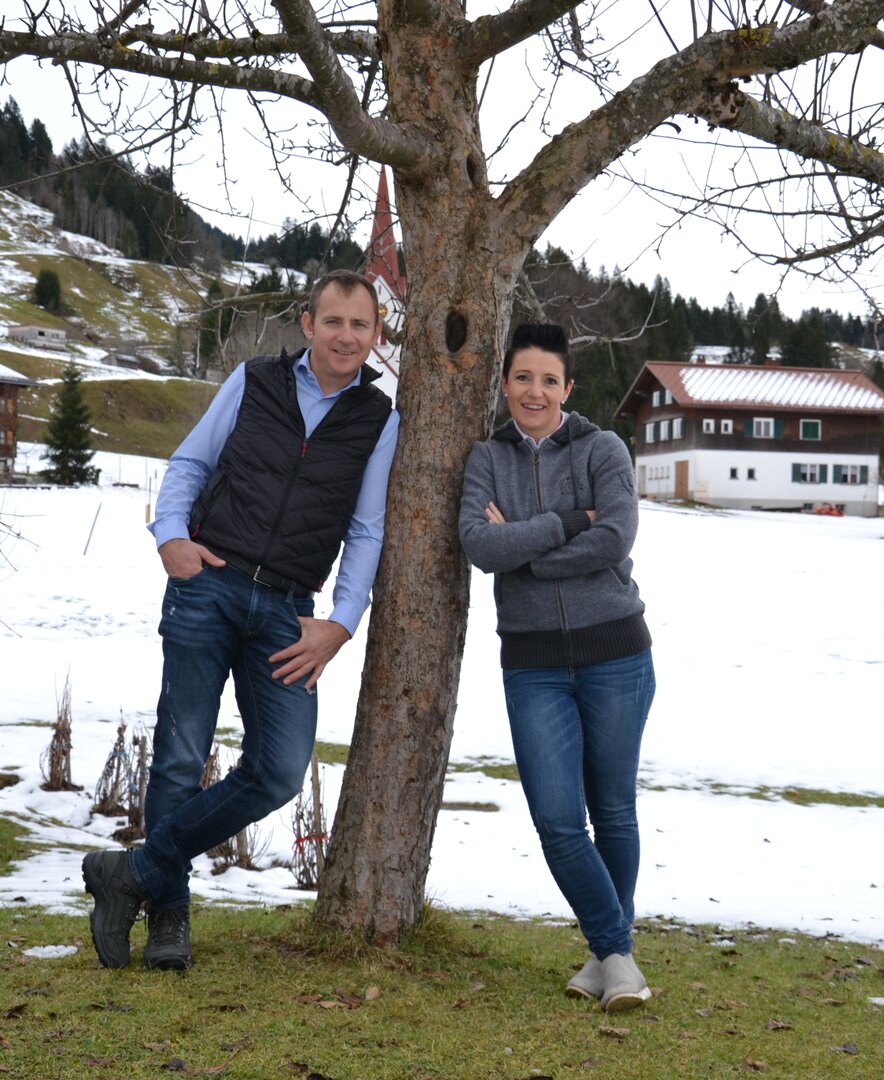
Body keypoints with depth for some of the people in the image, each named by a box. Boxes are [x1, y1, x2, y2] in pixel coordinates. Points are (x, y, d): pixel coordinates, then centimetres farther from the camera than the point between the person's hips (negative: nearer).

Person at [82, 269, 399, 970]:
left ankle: (136, 874, 5)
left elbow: (368, 531, 8)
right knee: (180, 761, -1)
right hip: (207, 589, -1)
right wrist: (171, 536, -5)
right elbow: (190, 464, 13)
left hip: (285, 611, 1)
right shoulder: (254, 381, 8)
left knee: (280, 770, -9)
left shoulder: (380, 421, 8)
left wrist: (341, 624, -2)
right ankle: (169, 911, 17)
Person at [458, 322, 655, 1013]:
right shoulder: (487, 459, 5)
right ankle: (616, 953, 9)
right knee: (557, 820, -7)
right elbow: (479, 546, -11)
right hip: (533, 663, 1)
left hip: (614, 652, -1)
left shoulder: (602, 449, -1)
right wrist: (567, 524, -14)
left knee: (612, 811, 8)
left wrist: (520, 547, -12)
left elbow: (616, 540, -16)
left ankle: (608, 951, 25)